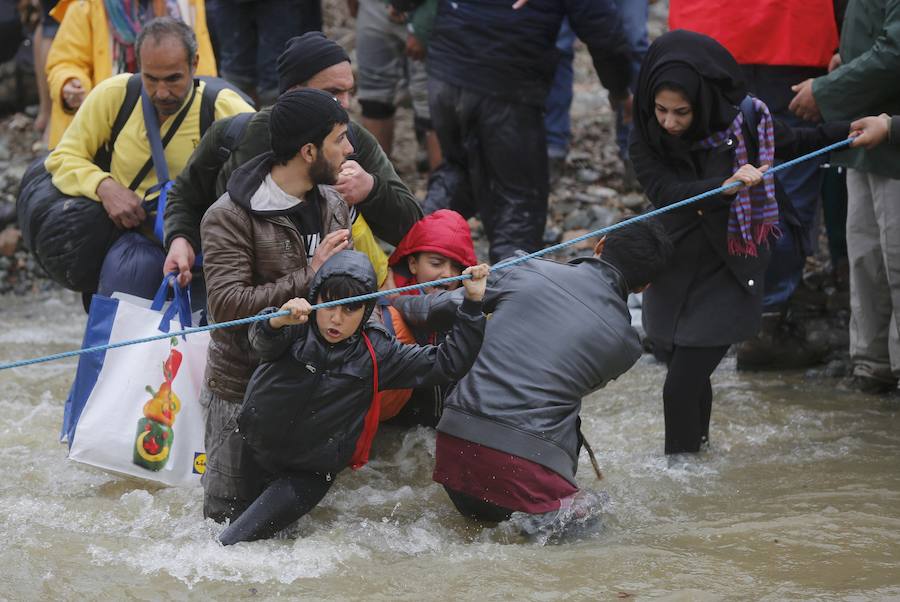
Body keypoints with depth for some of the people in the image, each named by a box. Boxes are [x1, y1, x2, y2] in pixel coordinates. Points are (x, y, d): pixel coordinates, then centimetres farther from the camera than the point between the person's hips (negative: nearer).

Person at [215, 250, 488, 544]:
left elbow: (449, 362, -5)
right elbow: (262, 340, -33)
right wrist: (279, 320, -57)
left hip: (306, 476, -1)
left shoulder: (376, 352, -6)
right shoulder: (296, 332, -11)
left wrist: (472, 303, -14)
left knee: (231, 544, -12)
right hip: (250, 453, 1)